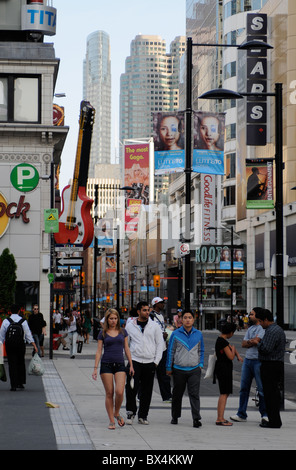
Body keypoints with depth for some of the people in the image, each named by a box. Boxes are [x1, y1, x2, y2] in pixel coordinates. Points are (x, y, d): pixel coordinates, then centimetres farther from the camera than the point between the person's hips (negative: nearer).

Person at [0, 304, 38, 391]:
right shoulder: (23, 321, -2)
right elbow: (28, 334, -3)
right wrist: (34, 345, 0)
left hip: (9, 345, -1)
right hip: (21, 344, 1)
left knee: (12, 364, 1)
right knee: (21, 363, 16)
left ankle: (14, 385, -3)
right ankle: (20, 383, 18)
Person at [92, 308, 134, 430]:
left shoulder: (122, 332, 9)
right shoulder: (103, 333, 4)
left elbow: (126, 349, 13)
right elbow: (99, 351, 4)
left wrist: (131, 365, 9)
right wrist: (95, 368, -2)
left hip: (120, 365, 1)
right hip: (106, 365, -1)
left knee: (119, 392, -14)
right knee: (109, 393, -1)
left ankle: (116, 413, 13)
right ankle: (111, 420, 8)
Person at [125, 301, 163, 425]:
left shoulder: (154, 326, 6)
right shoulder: (130, 326, 5)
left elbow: (160, 343, 8)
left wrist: (156, 361, 0)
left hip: (150, 362, 1)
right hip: (135, 361, -1)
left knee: (147, 391, 5)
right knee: (131, 388, -13)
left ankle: (143, 415, 15)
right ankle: (131, 412, 4)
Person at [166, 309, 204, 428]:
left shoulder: (198, 334, 7)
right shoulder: (175, 334, 1)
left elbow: (201, 351, 17)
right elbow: (171, 351, 6)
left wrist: (200, 364, 8)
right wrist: (168, 368, 5)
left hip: (194, 370, 0)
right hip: (178, 369, 0)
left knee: (194, 394, -9)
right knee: (177, 394, 11)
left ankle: (196, 418, -12)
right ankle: (175, 417, 25)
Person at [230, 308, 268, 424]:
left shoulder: (263, 328, -8)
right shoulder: (250, 328, 18)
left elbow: (256, 340, -19)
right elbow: (243, 344, 11)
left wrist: (248, 341, -1)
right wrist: (252, 341, -7)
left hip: (258, 361, -8)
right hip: (247, 360, 8)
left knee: (262, 388, -3)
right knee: (244, 388, 7)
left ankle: (265, 414, 5)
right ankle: (241, 414, 13)